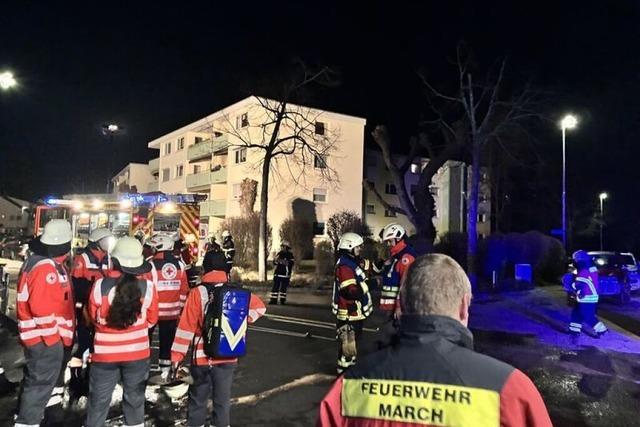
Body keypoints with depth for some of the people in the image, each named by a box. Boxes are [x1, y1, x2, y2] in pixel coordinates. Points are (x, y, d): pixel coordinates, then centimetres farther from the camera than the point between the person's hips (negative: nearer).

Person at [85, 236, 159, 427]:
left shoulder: (100, 285, -16)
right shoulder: (148, 287, -15)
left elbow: (93, 317, 2)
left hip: (105, 353, 0)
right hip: (138, 352, 1)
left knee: (99, 400, 15)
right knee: (134, 398, 17)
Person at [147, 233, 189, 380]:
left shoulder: (151, 264, -13)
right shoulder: (179, 265, 0)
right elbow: (184, 291, 5)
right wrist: (179, 309, 14)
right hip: (172, 312, 3)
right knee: (167, 343, 13)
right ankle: (164, 374, 19)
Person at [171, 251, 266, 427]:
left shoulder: (198, 293, -11)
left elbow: (186, 327, -11)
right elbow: (259, 307, 7)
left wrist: (177, 356, -5)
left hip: (202, 357, -2)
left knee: (198, 400, 13)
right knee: (222, 399, 14)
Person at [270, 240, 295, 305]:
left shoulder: (290, 255, -3)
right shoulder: (279, 254, 11)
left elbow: (291, 264, -12)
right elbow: (274, 263, 13)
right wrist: (276, 260, -8)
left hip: (285, 274, -4)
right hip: (277, 273, 4)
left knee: (283, 287, 2)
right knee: (275, 287, 2)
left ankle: (282, 300, 10)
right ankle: (274, 300, 5)